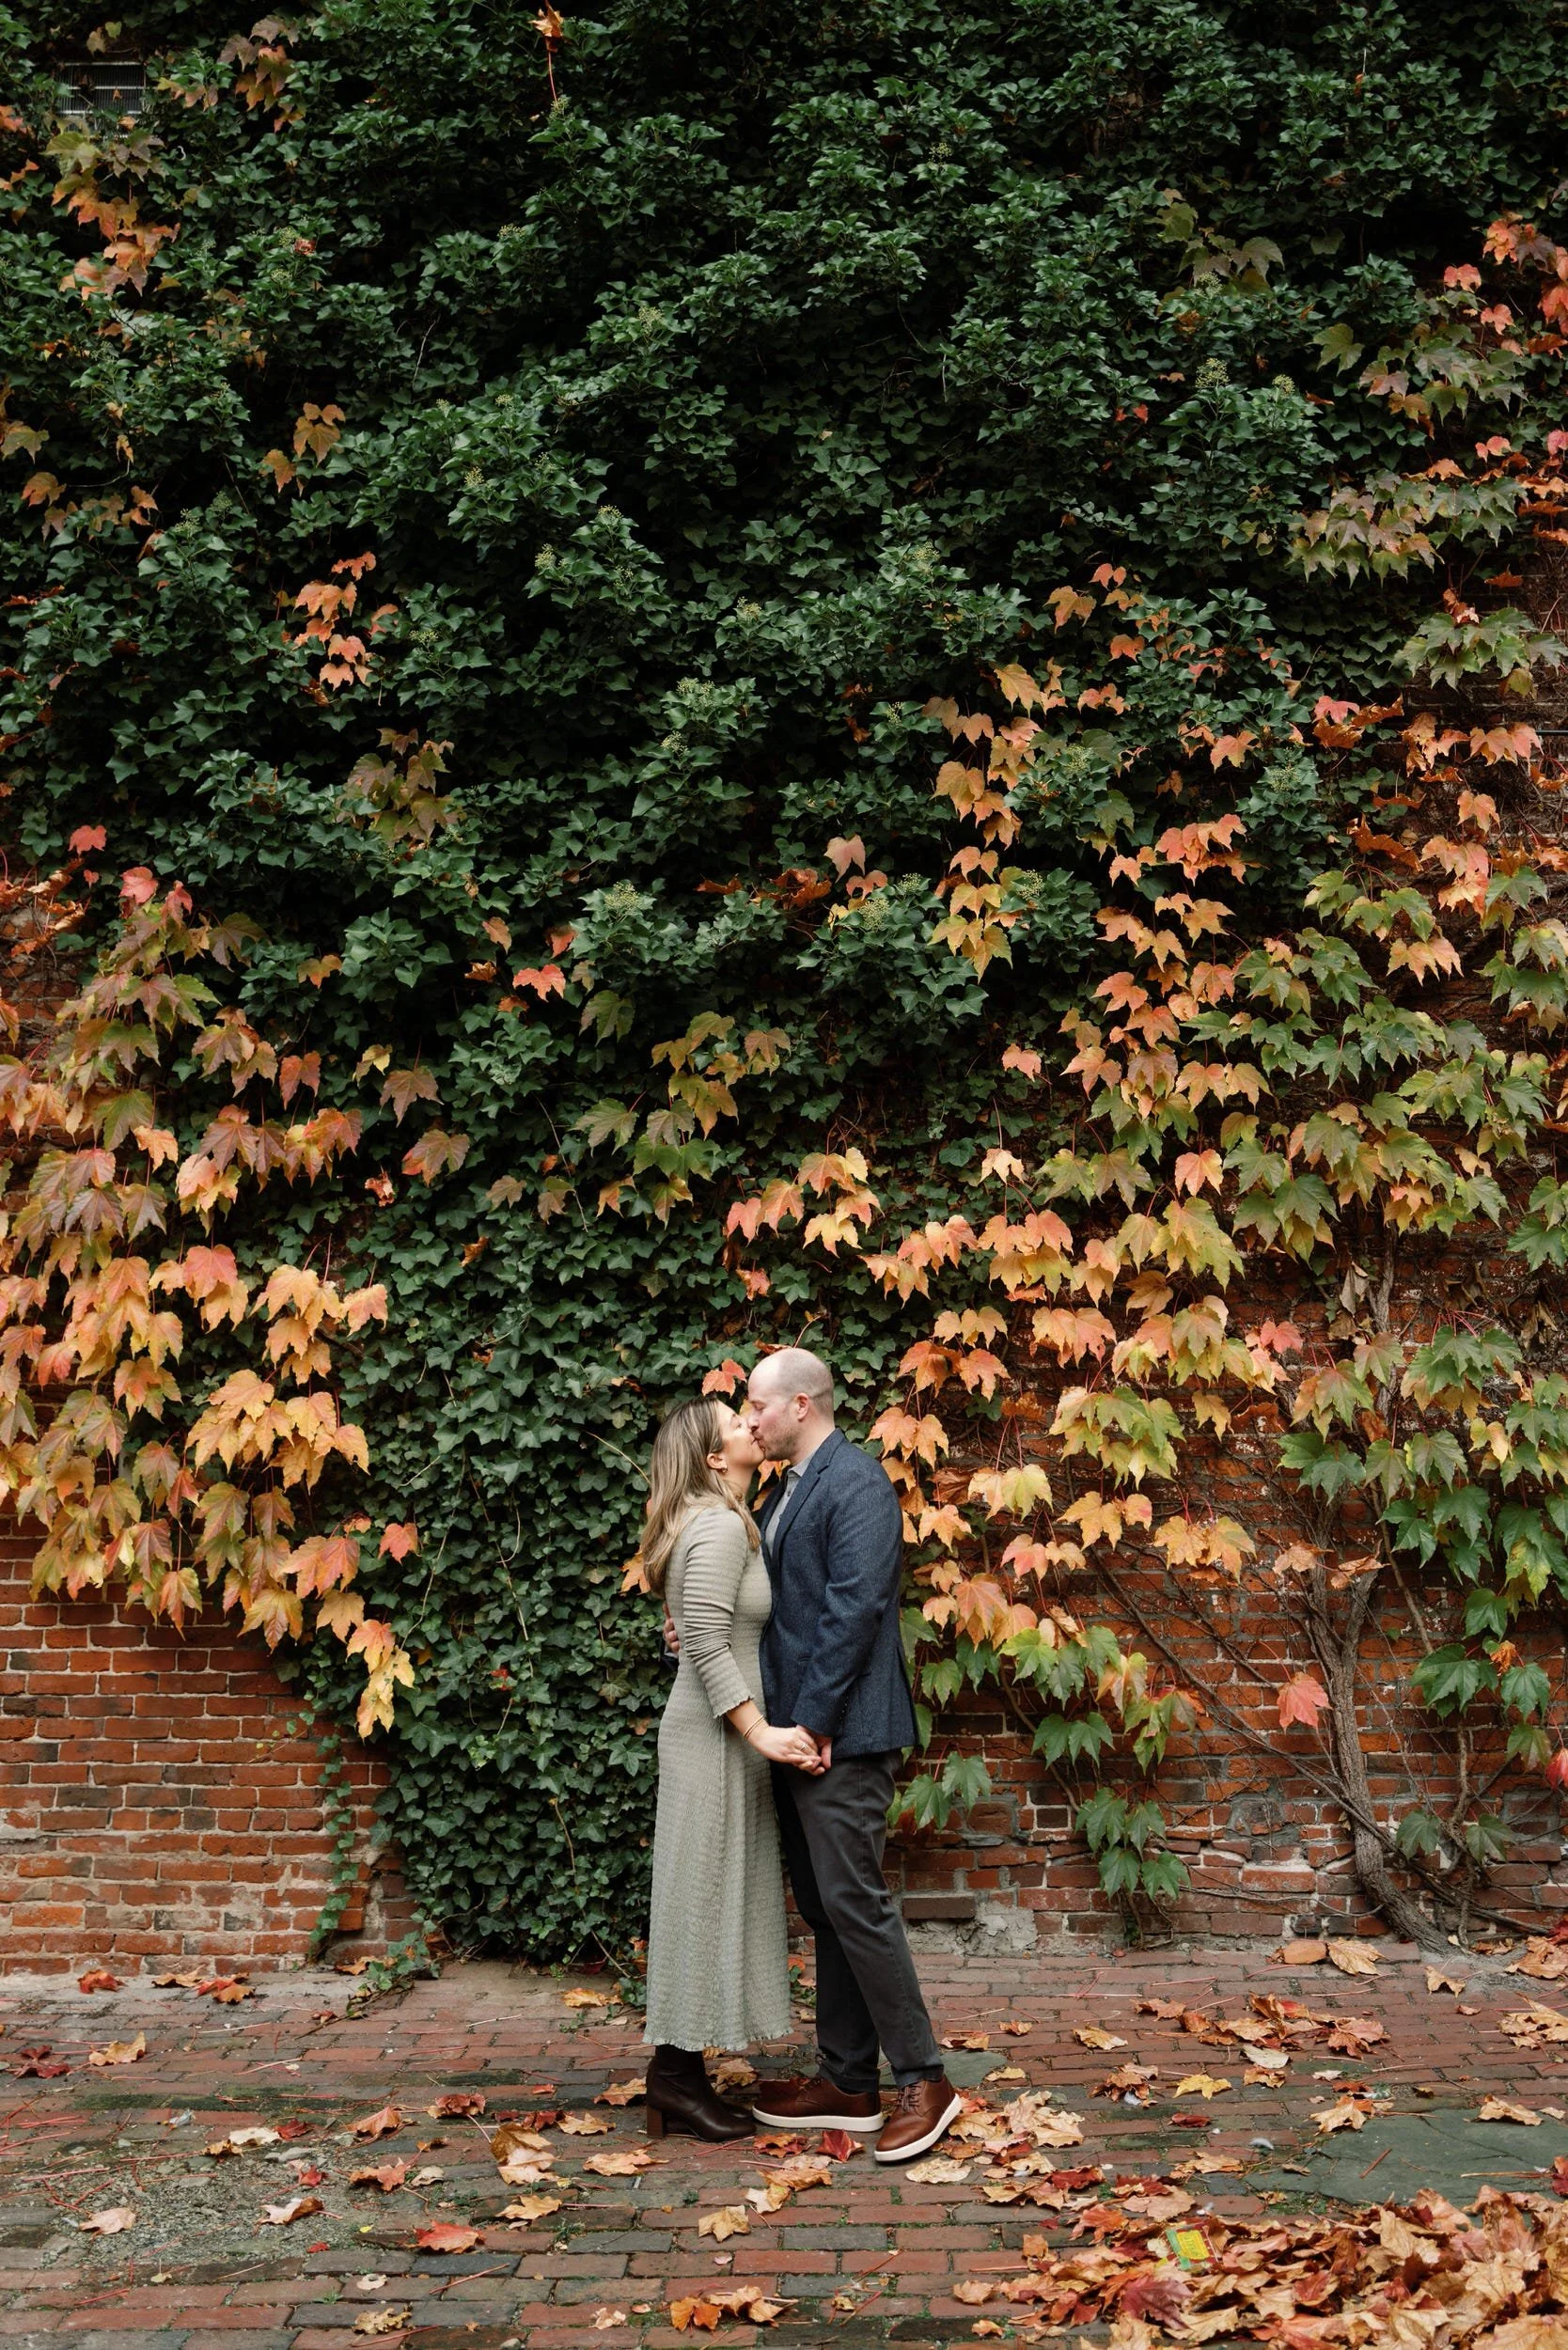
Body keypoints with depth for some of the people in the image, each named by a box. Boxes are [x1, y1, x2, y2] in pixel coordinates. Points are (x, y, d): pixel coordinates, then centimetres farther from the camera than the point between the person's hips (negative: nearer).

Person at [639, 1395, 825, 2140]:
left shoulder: (726, 1523, 15)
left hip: (718, 1735, 10)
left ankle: (678, 2068, 18)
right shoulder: (720, 1527, -15)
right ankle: (677, 2074, 5)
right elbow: (707, 1645, -22)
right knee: (706, 1896, -3)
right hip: (714, 1737, -10)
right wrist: (760, 1732, -22)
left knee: (709, 1899, 12)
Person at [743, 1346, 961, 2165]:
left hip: (841, 1733, -10)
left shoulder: (855, 1483, -14)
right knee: (823, 1908, 13)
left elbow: (854, 1608, -20)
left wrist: (813, 1722, -19)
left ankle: (923, 2081, 4)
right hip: (797, 1730, 10)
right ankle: (846, 2082, 22)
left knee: (853, 1902, -7)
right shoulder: (786, 1491, 16)